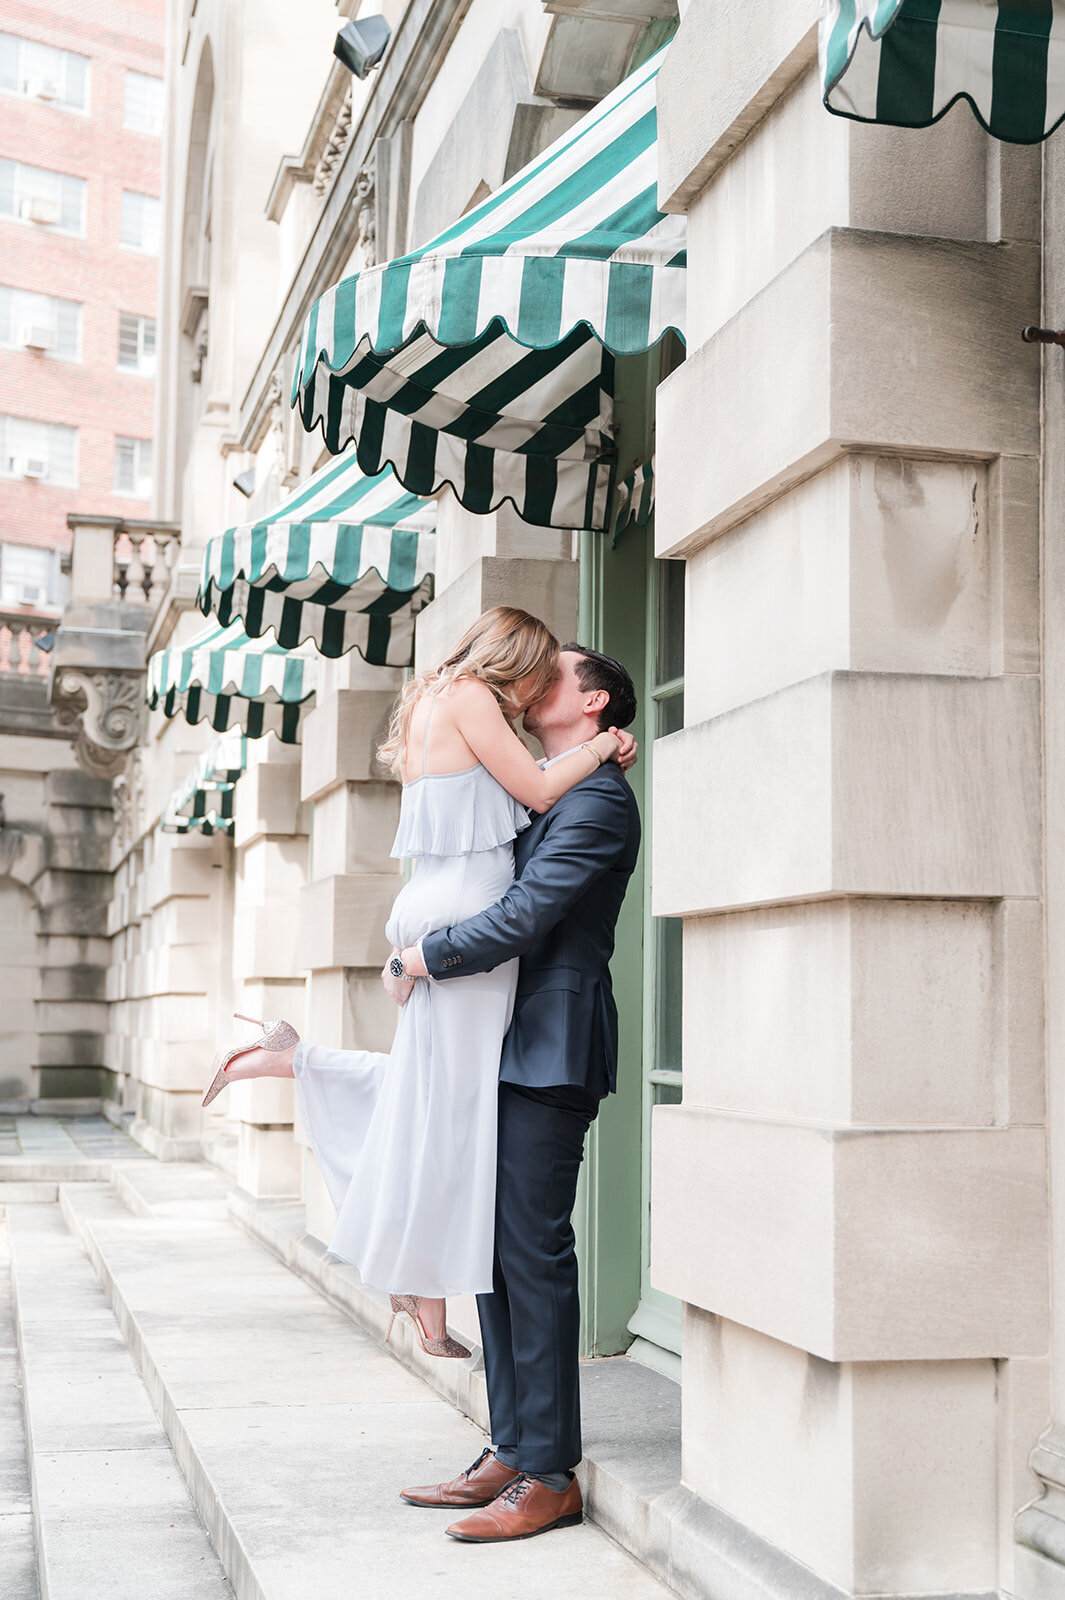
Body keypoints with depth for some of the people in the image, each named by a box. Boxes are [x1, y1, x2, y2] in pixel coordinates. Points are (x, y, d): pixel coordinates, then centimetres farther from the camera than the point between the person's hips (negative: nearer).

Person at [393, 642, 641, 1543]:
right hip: (509, 1053, 10)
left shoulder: (597, 800, -11)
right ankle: (511, 1453, 19)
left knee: (533, 1252, -8)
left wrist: (428, 955, -8)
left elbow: (524, 918, -19)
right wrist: (429, 954, 10)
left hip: (550, 1055, -10)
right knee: (495, 1250, 11)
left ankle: (551, 1475, -1)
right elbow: (488, 893, 26)